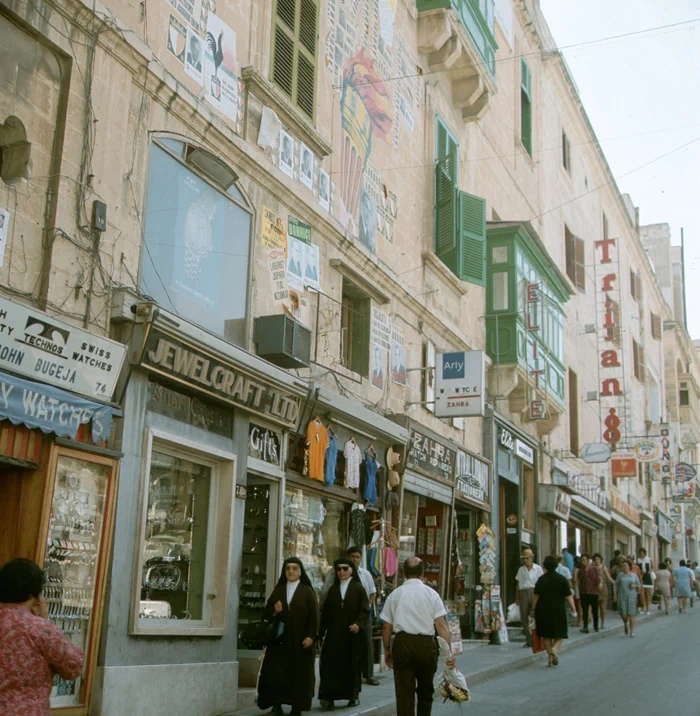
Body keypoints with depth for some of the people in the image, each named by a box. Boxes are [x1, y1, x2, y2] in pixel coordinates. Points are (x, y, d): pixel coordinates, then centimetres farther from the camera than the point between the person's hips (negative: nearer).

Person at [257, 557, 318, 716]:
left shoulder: (308, 592, 2)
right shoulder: (278, 590, 11)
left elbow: (314, 616, -4)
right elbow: (267, 613, 12)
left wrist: (310, 636, -14)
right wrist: (274, 611, -10)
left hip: (300, 640, -2)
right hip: (279, 639, 2)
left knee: (299, 673, 0)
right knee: (276, 671, -6)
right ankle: (276, 703, 0)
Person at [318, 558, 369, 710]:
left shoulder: (359, 588, 3)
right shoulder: (332, 590, 12)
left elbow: (365, 610, -6)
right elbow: (325, 612, 12)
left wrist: (358, 624, -23)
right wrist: (321, 632, 9)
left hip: (352, 634, -2)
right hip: (334, 634, 2)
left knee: (352, 665, 6)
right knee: (331, 664, -8)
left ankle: (353, 696, 19)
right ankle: (329, 696, -13)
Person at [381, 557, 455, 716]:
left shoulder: (395, 594, 6)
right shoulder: (431, 594, 2)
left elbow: (386, 626, 5)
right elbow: (441, 625, -5)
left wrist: (387, 649, 16)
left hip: (402, 644, 0)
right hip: (426, 644, 0)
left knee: (404, 692, 3)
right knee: (425, 691, 19)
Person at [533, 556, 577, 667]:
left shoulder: (541, 579, -2)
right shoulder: (562, 579, -1)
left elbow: (536, 596, -4)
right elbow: (568, 596, -6)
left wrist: (533, 609, 4)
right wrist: (573, 608, -2)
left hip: (543, 610, 1)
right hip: (558, 610, -1)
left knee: (546, 635, 10)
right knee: (559, 634, 10)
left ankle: (550, 658, 8)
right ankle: (554, 648, -18)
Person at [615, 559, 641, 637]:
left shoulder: (634, 575, 4)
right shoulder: (621, 575, 5)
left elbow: (639, 586, 10)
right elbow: (616, 585, 8)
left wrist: (635, 586, -12)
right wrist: (615, 595, 1)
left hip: (632, 597, -1)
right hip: (622, 597, 1)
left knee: (632, 614, -4)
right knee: (624, 614, -6)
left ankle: (632, 632, 6)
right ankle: (626, 624, 27)